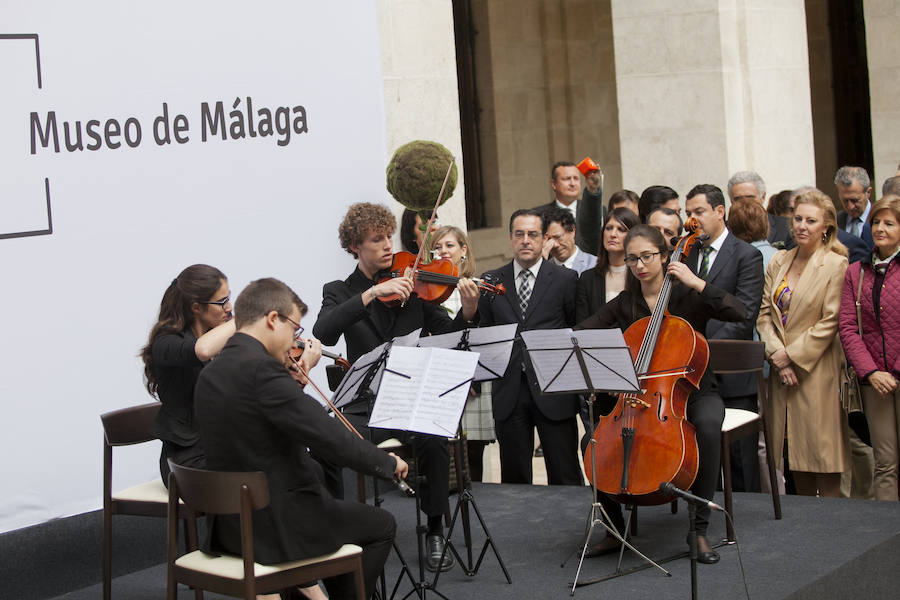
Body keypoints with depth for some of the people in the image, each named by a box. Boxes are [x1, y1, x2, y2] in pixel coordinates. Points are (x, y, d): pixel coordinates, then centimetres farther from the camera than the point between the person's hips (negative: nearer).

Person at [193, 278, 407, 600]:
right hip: (276, 527, -9)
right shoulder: (262, 369, -21)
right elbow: (329, 436, -23)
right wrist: (387, 462, -10)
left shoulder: (210, 374, 6)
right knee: (381, 525, 14)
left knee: (334, 511, 32)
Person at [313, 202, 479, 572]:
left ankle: (435, 533, -10)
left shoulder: (413, 284, 8)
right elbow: (323, 333, -17)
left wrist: (467, 314, -19)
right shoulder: (339, 292, 5)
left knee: (432, 438, -31)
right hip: (366, 404, 0)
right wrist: (371, 293, -26)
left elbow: (446, 336, 3)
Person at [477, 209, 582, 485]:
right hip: (508, 392, 2)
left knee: (565, 478, 1)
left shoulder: (565, 279, 3)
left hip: (553, 391, -2)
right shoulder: (491, 281, 10)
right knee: (514, 479, 7)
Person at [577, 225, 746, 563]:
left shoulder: (688, 297, -3)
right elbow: (583, 332, 7)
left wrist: (697, 283, -22)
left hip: (693, 393, -3)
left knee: (708, 426, -38)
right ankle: (615, 529, -2)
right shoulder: (625, 304, 7)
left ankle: (700, 529, -27)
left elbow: (739, 313, -17)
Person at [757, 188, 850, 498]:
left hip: (817, 371, -5)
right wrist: (777, 355, -8)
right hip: (782, 371, 5)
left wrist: (792, 356, -12)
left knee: (822, 449, -4)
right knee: (795, 451, 10)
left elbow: (830, 321, -11)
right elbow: (765, 313, 6)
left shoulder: (836, 265, -6)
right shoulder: (778, 262, 10)